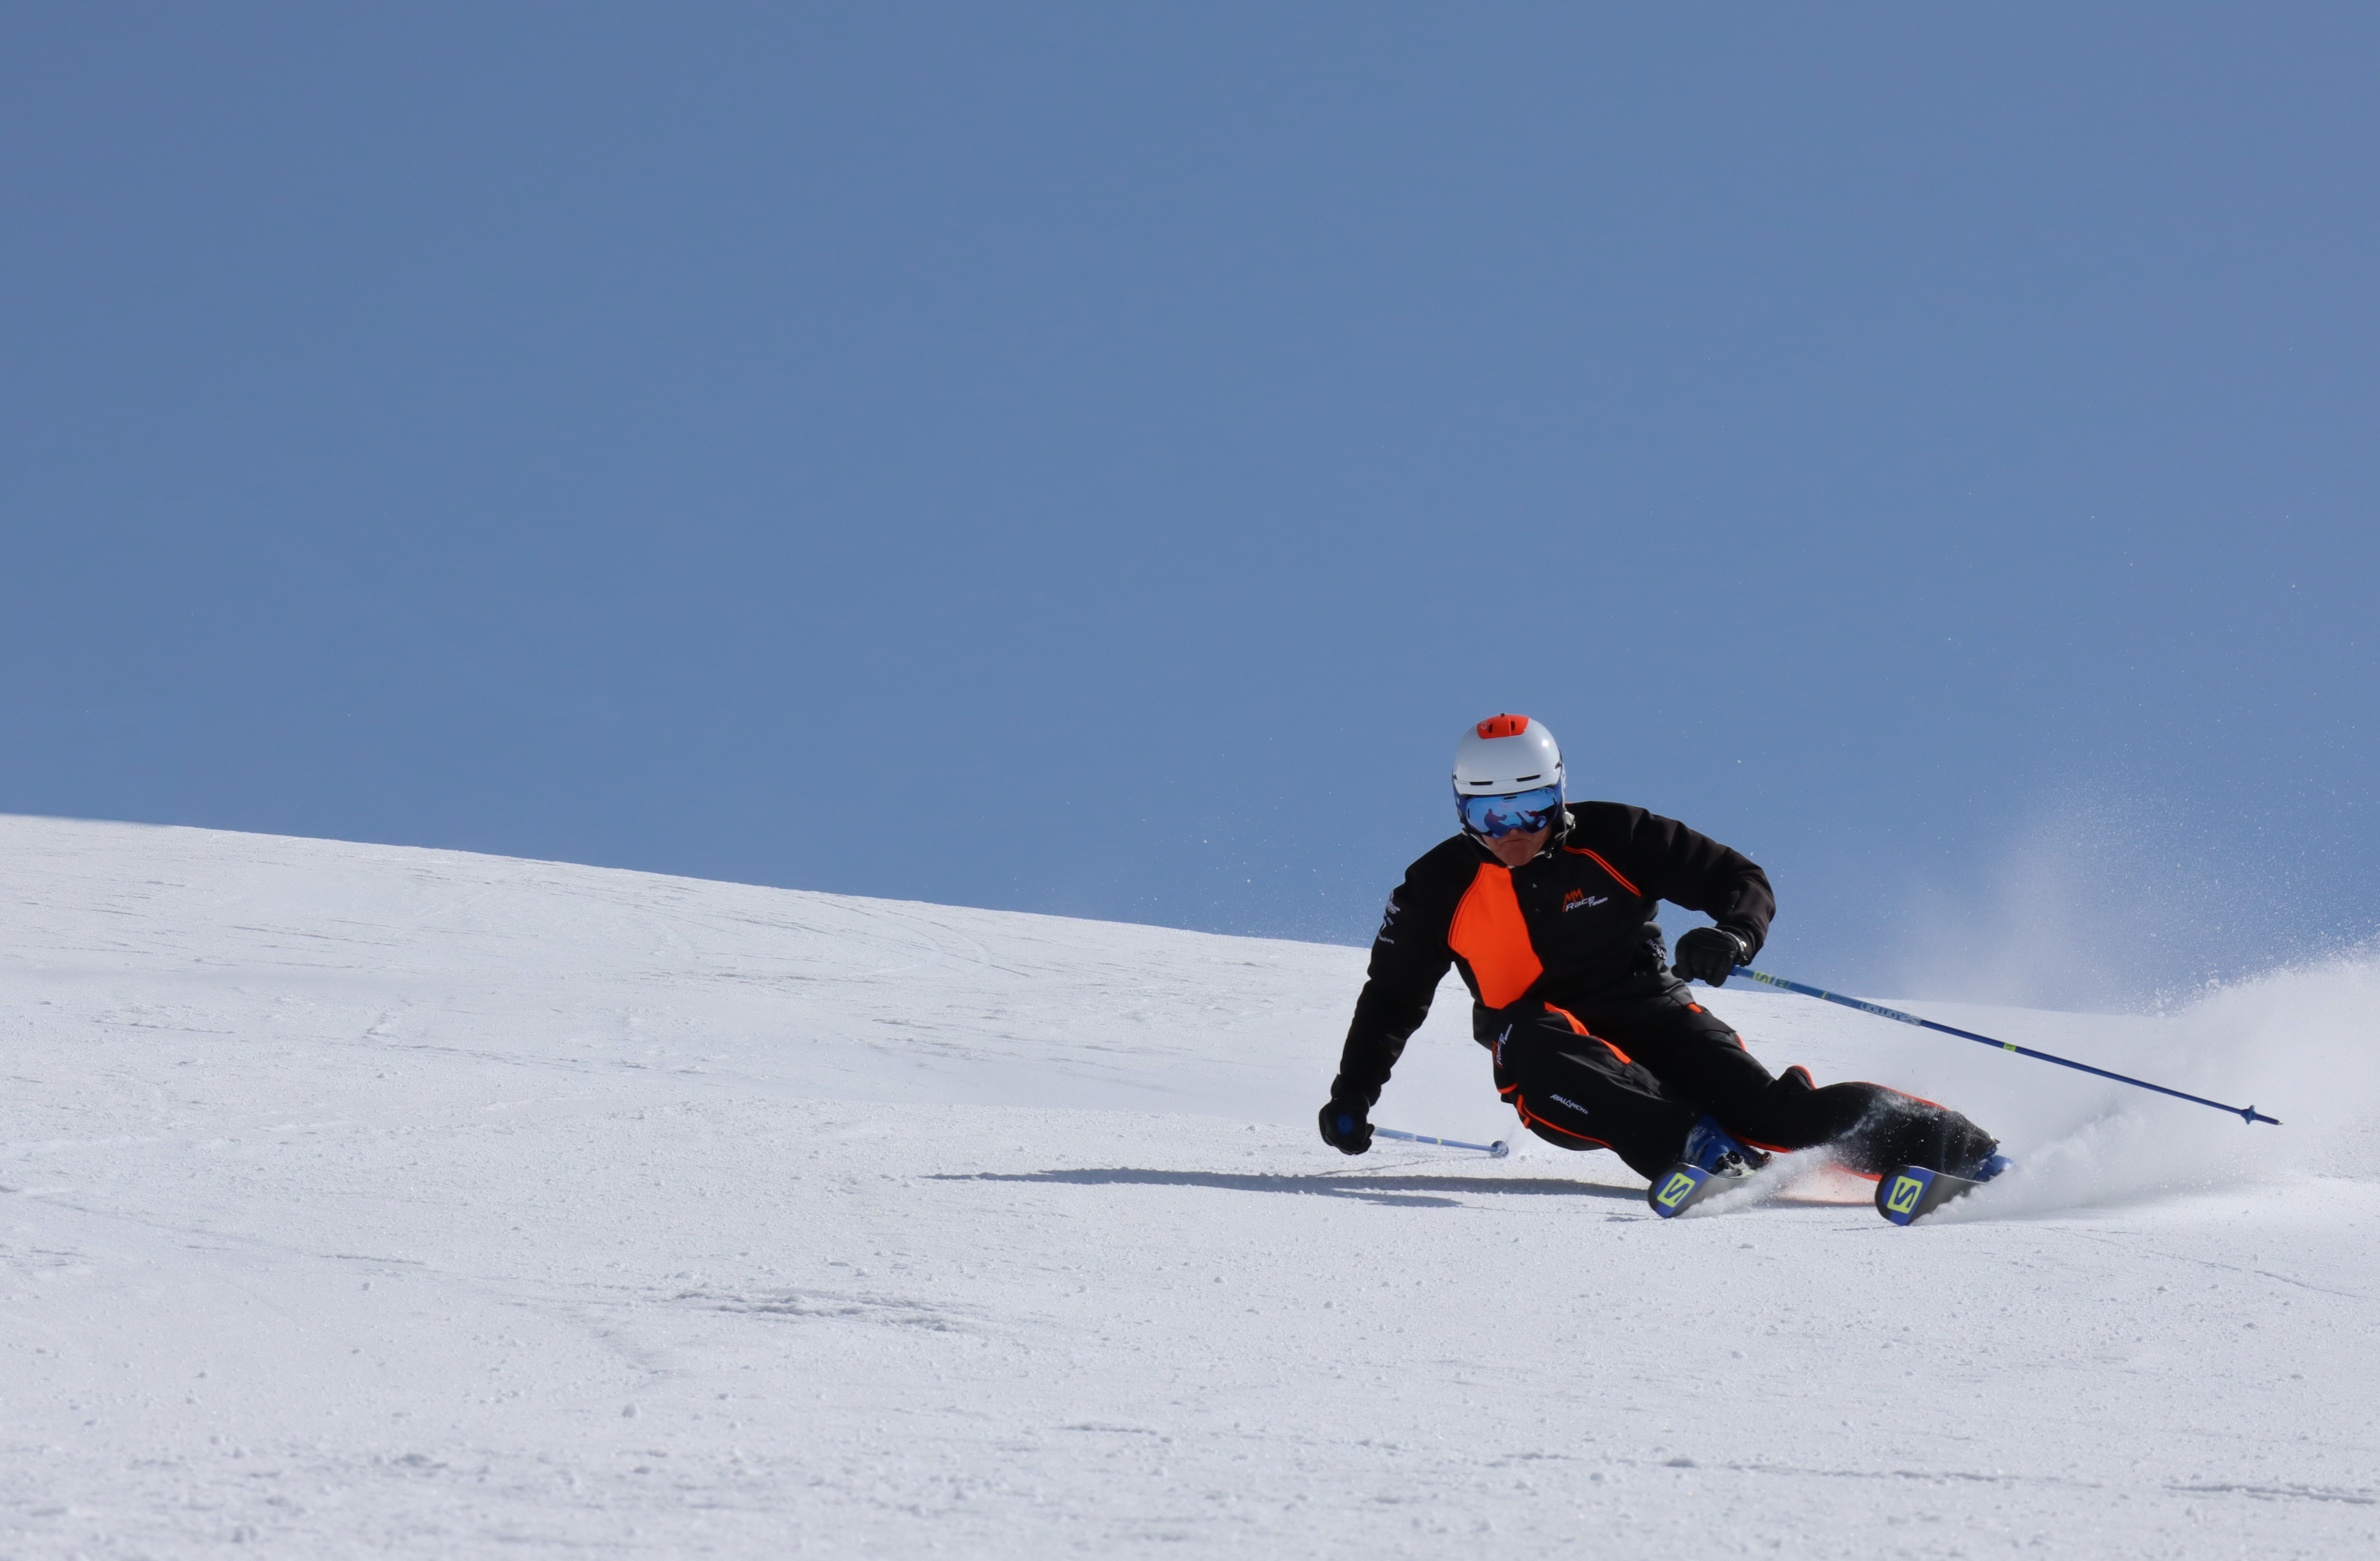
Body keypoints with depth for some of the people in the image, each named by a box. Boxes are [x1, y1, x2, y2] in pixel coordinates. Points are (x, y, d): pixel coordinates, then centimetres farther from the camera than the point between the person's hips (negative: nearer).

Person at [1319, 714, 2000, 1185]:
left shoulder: (1612, 838, -6)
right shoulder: (1440, 889, -2)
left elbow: (1741, 880, -3)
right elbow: (1393, 997, 12)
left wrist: (1732, 937, -25)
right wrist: (1353, 1094, 4)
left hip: (1647, 1011, -1)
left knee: (1765, 1107, -24)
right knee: (1528, 1042, -36)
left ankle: (1959, 1147, -22)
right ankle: (1694, 1146, -49)